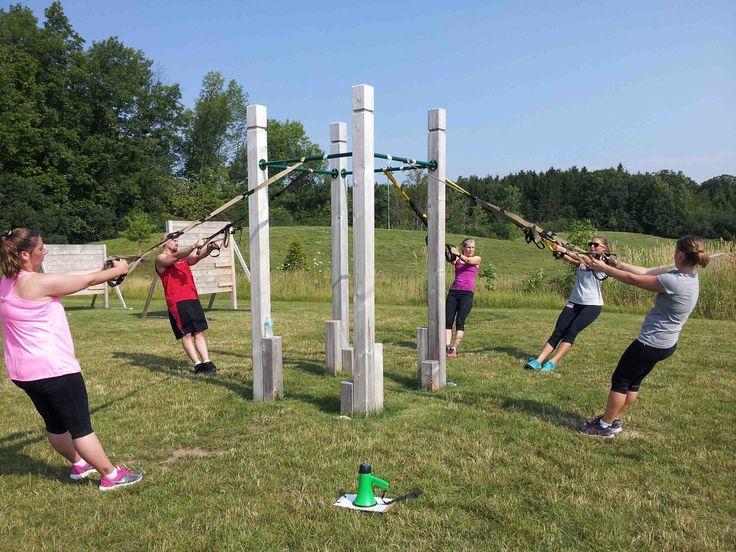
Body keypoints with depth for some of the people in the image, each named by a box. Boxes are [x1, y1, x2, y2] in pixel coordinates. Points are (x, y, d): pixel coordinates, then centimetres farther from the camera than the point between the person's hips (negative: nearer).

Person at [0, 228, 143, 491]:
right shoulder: (38, 282, -20)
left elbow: (65, 277, 11)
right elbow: (87, 281, -10)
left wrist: (102, 269, 11)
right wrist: (118, 270, 6)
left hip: (23, 371, 9)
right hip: (53, 369, -9)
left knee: (56, 424, 22)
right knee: (80, 426, 0)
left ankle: (79, 464, 39)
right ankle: (110, 476, 10)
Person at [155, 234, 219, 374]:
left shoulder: (184, 256, 21)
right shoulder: (161, 258, 1)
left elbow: (197, 257, 1)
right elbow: (176, 257, -19)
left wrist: (209, 249, -20)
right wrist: (195, 245, -32)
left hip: (193, 298, 7)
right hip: (177, 302, -7)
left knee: (199, 332, 2)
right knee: (186, 334, -7)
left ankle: (207, 362, 1)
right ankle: (198, 365, -7)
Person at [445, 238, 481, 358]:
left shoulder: (477, 259, 9)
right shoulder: (457, 259, 13)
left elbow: (468, 261, -13)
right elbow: (452, 261, -10)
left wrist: (458, 254, -32)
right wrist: (450, 254, -33)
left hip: (467, 293, -3)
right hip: (453, 292, 3)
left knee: (460, 322, -13)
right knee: (448, 321, -8)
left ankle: (454, 349, -15)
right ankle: (446, 348, -10)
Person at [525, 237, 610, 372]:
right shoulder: (582, 260, 15)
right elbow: (568, 258, -3)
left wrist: (565, 250, -30)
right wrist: (557, 248, -23)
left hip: (592, 305, -5)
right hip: (574, 302, 5)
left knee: (571, 332, -19)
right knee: (558, 332, -7)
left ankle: (553, 363, -20)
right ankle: (538, 361, -13)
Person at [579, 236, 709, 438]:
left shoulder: (674, 281, -28)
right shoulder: (688, 275, 0)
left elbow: (634, 279, -21)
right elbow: (646, 272, 3)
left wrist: (603, 267, -9)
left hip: (651, 343, -9)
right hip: (666, 343, 9)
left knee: (620, 381, 6)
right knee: (633, 382, 20)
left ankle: (605, 426, 18)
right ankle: (614, 420, 32)